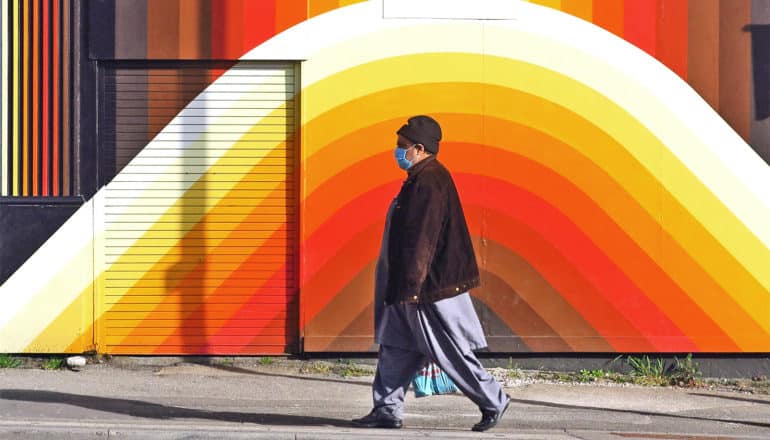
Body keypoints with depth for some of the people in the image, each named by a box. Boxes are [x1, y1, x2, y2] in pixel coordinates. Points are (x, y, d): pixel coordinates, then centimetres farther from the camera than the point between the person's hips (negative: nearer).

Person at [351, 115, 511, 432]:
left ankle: (493, 402, 9)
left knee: (449, 352, -2)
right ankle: (387, 410, 13)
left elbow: (423, 241, -24)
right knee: (395, 347, 10)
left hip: (431, 288, -10)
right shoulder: (421, 179, 12)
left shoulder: (430, 184, -21)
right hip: (411, 287, 10)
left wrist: (411, 287, -23)